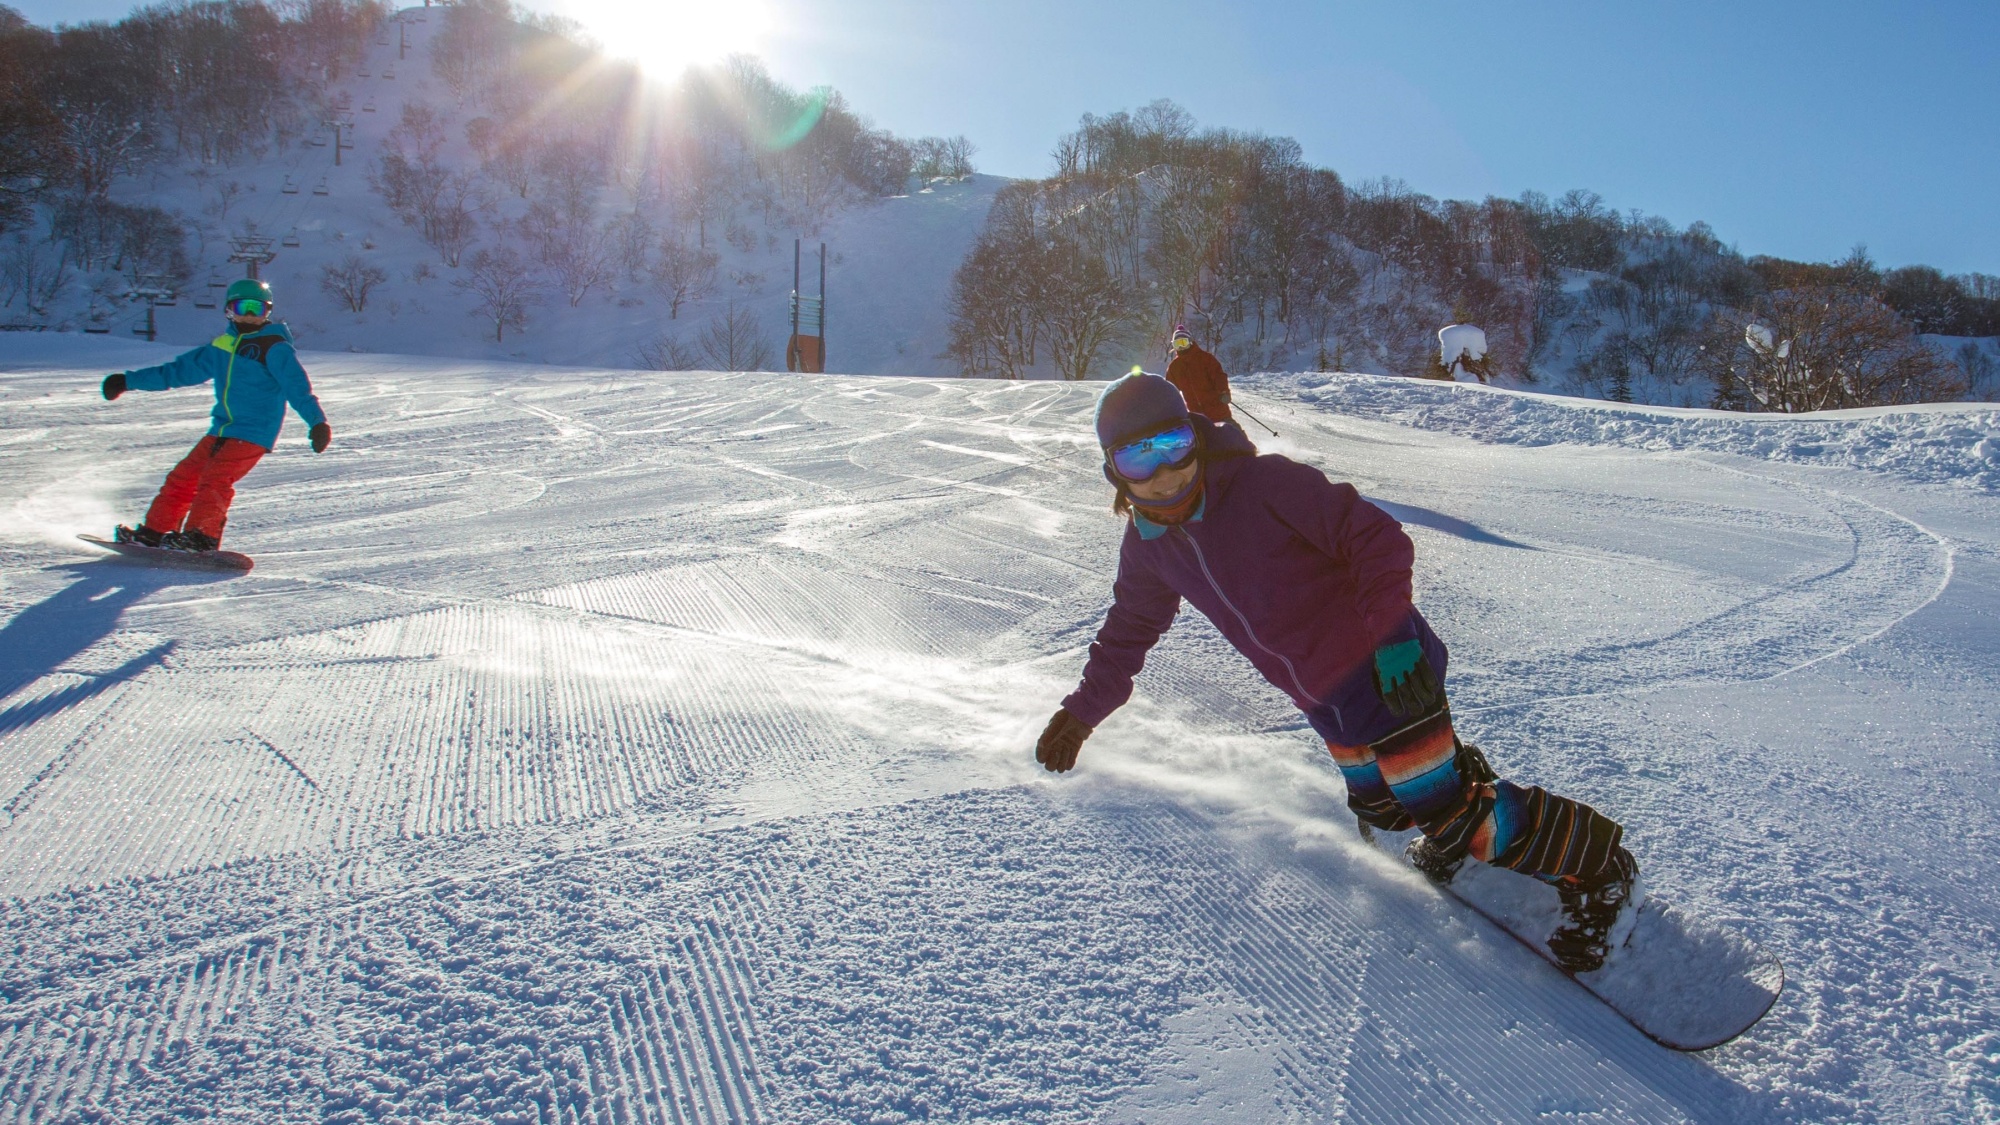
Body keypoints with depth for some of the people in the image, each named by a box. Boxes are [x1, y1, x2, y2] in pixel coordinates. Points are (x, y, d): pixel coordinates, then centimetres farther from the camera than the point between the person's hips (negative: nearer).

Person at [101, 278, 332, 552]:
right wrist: (130, 381, 27)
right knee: (182, 478, 6)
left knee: (214, 478, -23)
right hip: (221, 430, 7)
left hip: (253, 433, -7)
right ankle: (154, 532, 14)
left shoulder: (274, 347, -7)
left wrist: (317, 421, -34)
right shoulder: (222, 345, 14)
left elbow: (297, 385, -19)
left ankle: (201, 537, -25)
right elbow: (181, 368, 23)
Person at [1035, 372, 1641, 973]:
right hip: (1324, 699, 7)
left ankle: (1598, 866, 11)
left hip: (1388, 670, -7)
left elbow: (1376, 537, -19)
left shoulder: (1265, 483, -21)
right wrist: (1082, 711, 15)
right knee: (1381, 807, 14)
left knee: (1446, 812, -7)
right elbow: (1129, 630, 16)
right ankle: (1465, 774, 41)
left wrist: (1393, 637, -28)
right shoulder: (1147, 546, -1)